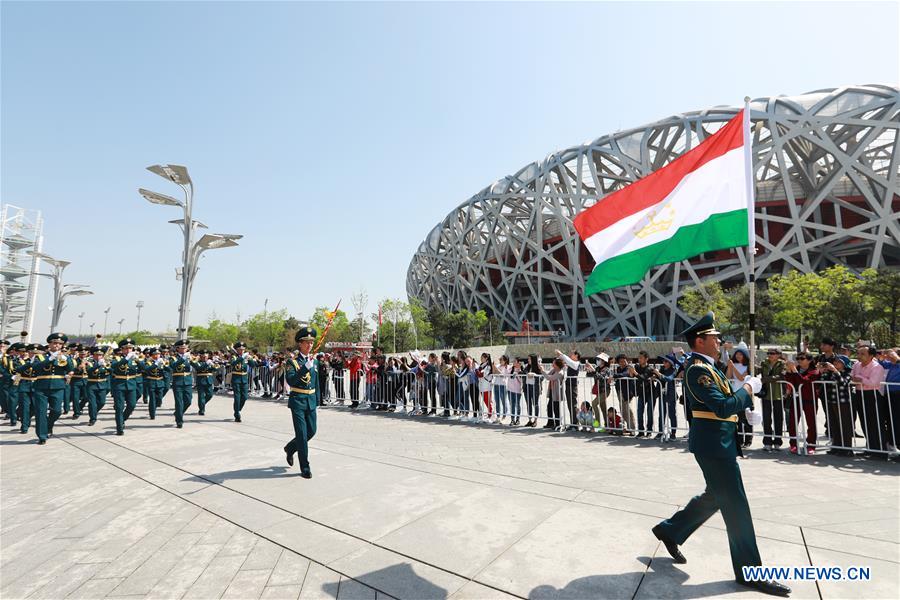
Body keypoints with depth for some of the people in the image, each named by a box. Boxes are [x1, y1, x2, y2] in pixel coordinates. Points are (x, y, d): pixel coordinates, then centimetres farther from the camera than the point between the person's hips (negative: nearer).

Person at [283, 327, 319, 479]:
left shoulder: (314, 361, 9)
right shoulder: (292, 361, -8)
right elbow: (291, 380, -24)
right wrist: (306, 366, -31)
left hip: (311, 401, 6)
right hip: (298, 401, -6)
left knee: (311, 431, 11)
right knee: (302, 434, -4)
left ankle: (290, 448, 38)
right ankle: (305, 468, 7)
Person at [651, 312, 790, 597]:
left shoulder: (706, 366, 12)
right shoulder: (698, 370, -21)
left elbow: (723, 399, 20)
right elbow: (723, 408, -28)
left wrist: (746, 407, 2)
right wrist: (748, 389, -14)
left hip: (717, 442, 10)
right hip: (713, 444, -10)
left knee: (715, 496, 21)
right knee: (736, 505, 2)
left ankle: (670, 530, 32)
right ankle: (750, 571, 17)